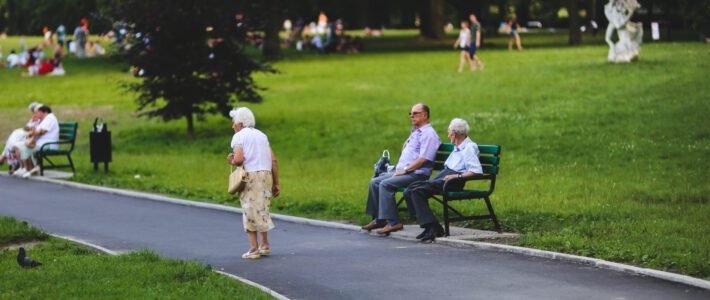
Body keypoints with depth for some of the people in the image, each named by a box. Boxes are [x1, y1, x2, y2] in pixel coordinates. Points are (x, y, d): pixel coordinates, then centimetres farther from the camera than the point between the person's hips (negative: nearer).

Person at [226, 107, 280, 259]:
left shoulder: (239, 136, 0)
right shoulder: (262, 135, 17)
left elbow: (238, 159, -16)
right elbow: (273, 160, 11)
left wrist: (232, 162, 7)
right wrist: (276, 183, 13)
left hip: (250, 176, -5)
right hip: (267, 174, 5)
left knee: (250, 212, 1)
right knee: (262, 210, 18)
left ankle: (254, 248, -2)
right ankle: (265, 244, 18)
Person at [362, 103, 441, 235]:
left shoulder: (429, 134, -11)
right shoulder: (415, 131, 21)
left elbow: (423, 159, -20)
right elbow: (405, 147, 35)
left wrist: (405, 170, -17)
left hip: (417, 174, -10)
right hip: (403, 171, 10)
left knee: (385, 184, -26)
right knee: (374, 182, 2)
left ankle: (393, 222, -27)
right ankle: (378, 219, 3)